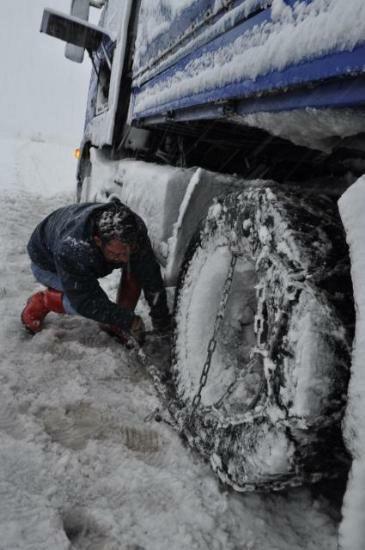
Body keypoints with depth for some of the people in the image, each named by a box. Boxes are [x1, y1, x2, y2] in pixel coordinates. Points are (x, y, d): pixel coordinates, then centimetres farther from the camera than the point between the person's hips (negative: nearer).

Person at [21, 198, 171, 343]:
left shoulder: (134, 228, -33)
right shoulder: (72, 249, -46)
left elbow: (150, 275, -23)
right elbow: (86, 301, -36)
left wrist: (160, 317, -20)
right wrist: (129, 321, -35)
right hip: (47, 264, -4)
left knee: (139, 266, -20)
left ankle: (118, 326, -8)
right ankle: (39, 303, -2)